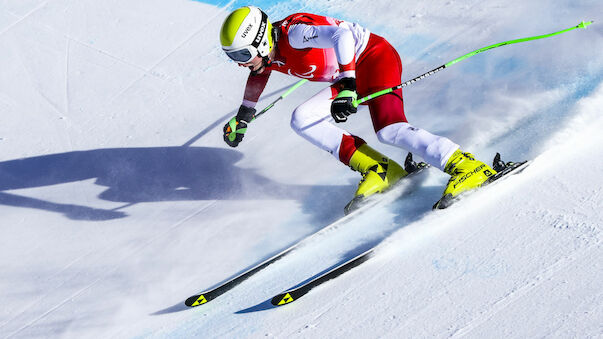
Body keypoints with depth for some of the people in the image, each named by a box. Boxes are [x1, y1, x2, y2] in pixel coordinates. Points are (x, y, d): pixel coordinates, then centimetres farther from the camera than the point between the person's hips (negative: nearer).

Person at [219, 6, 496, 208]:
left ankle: (467, 167, -26)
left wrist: (346, 86, -46)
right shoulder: (268, 55, 1)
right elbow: (258, 76, 25)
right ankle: (378, 170, -10)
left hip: (376, 57, -9)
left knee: (389, 130, -29)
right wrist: (242, 118, 30)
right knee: (302, 120, -7)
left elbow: (343, 35, -40)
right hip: (353, 78, 9)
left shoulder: (293, 33, -27)